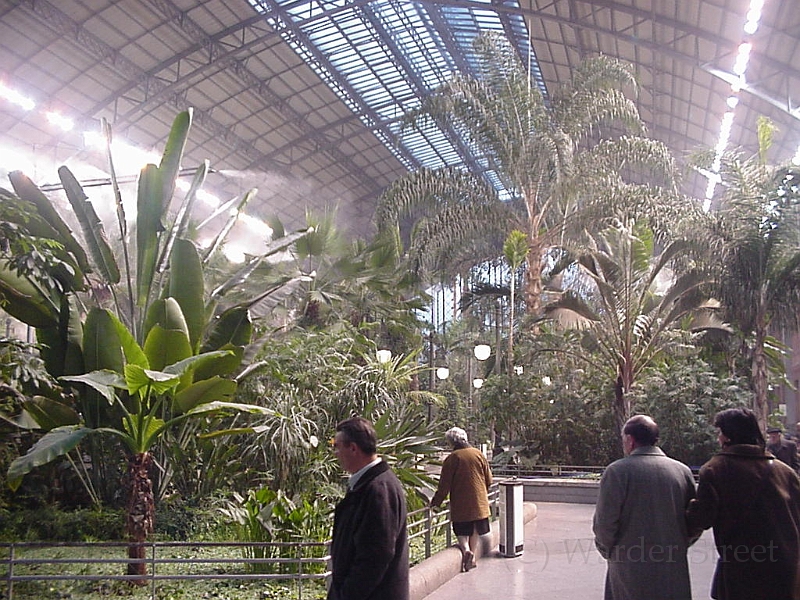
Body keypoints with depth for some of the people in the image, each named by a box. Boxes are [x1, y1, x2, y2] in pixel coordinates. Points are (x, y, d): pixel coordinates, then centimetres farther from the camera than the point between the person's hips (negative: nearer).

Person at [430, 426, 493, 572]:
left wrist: (435, 501, 2)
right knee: (476, 529, 16)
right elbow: (489, 479, 8)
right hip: (479, 500, 4)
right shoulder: (478, 454, 1)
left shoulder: (452, 458, -11)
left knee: (462, 531, 7)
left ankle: (466, 549, -16)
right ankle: (472, 557, 19)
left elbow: (444, 485, -9)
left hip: (460, 502, -4)